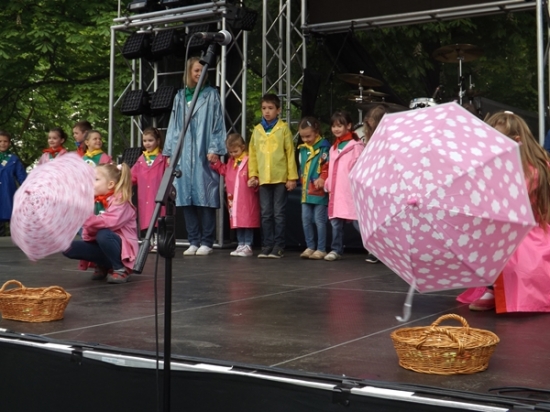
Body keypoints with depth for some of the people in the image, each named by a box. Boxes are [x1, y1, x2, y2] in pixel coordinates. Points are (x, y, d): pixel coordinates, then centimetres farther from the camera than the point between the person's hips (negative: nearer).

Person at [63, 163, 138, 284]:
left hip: (123, 247, -7)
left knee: (103, 234, -37)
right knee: (68, 247, -10)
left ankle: (121, 270, -15)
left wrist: (87, 218, -37)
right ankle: (103, 266, 9)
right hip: (101, 245, 7)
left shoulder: (120, 200, -14)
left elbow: (111, 222, -32)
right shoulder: (95, 201, 8)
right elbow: (91, 224, 7)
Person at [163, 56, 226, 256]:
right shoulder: (180, 97, 15)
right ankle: (193, 241, 11)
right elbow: (174, 126, 16)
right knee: (187, 199, 4)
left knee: (205, 198, -4)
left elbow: (217, 124, 1)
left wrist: (214, 149, -8)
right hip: (183, 155, 4)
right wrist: (169, 152, 11)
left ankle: (206, 242, 3)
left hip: (204, 155, -3)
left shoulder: (211, 95, 5)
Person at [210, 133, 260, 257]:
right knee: (237, 222, 13)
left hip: (247, 198, -8)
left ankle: (247, 246, 4)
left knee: (247, 222, -3)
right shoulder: (231, 161, 15)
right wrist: (216, 163, 17)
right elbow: (224, 171, 26)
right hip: (233, 199, 8)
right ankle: (240, 245, 21)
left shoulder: (249, 160, -10)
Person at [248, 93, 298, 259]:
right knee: (266, 214, 7)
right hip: (263, 178, 4)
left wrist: (292, 177, -5)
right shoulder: (257, 129, 10)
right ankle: (267, 245, 13)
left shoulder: (283, 128, 0)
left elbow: (290, 153, -2)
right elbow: (252, 153, 11)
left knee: (279, 213, 2)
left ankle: (278, 246, 8)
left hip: (281, 178, -3)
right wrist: (253, 175, 3)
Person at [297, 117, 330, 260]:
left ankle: (321, 249, 5)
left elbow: (328, 166, -14)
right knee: (306, 220, 9)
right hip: (306, 190, 7)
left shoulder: (323, 147, -7)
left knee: (319, 220, -2)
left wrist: (322, 178, -26)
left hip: (319, 190, -7)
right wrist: (302, 182, 13)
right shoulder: (302, 149, 13)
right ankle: (310, 247, 19)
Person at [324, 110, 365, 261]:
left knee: (358, 221, -8)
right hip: (336, 192, 8)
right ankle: (336, 250, 17)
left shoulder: (356, 145, -6)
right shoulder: (333, 148, 19)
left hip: (351, 191, -7)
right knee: (336, 222, 9)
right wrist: (328, 184, 12)